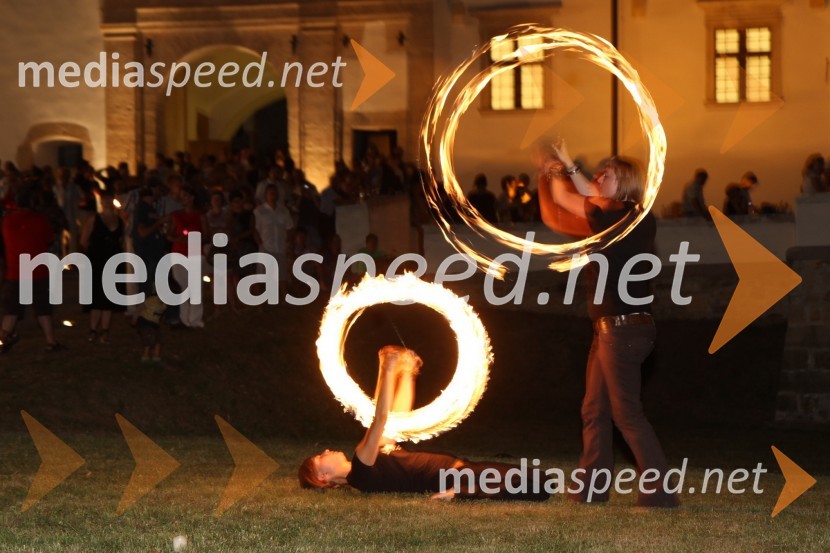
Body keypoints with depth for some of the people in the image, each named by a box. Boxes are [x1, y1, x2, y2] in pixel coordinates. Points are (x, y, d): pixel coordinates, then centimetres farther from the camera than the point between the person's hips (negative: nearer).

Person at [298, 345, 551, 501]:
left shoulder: (366, 462, 18)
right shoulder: (360, 474, -12)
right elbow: (380, 419, -22)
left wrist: (406, 372, 17)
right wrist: (388, 369, -19)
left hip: (458, 468, 11)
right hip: (450, 477, -11)